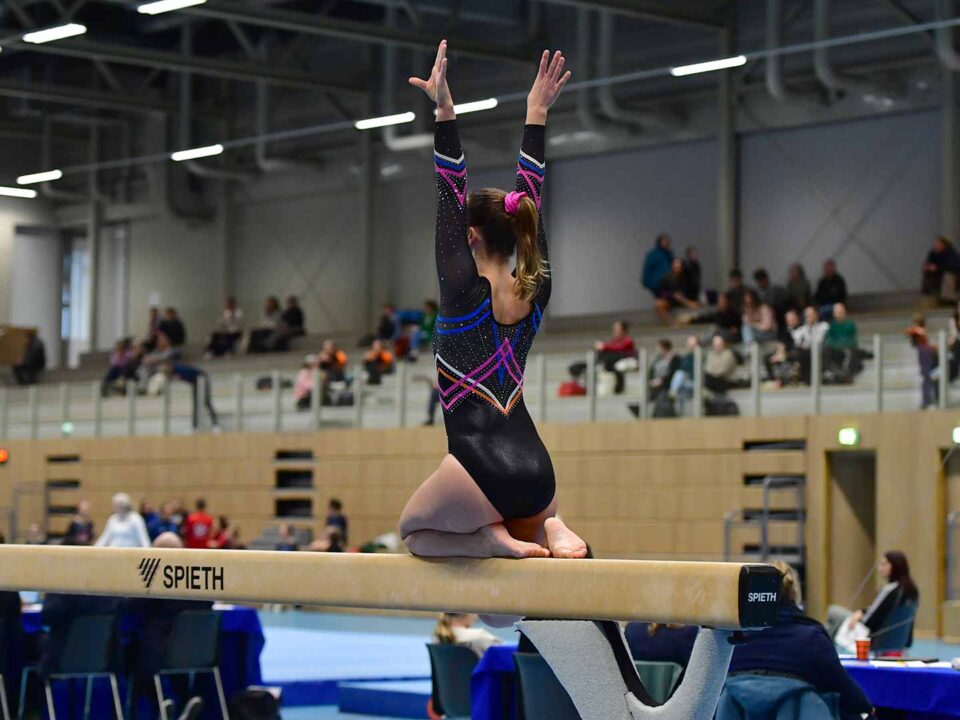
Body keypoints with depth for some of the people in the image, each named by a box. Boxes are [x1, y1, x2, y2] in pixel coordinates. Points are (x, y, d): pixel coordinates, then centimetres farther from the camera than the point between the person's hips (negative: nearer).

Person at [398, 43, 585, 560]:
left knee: (412, 532, 24)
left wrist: (444, 111, -12)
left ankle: (492, 540, -3)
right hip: (536, 473, 5)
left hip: (479, 470, -5)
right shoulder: (536, 292, 6)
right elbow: (532, 195, 13)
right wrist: (536, 115, 16)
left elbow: (450, 195, -9)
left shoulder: (465, 293, -8)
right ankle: (545, 531, 2)